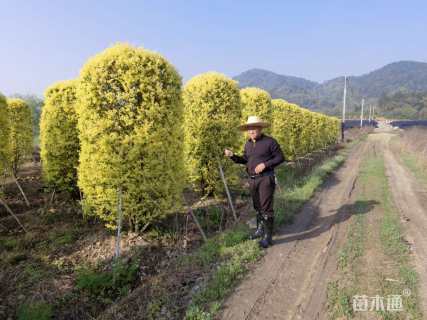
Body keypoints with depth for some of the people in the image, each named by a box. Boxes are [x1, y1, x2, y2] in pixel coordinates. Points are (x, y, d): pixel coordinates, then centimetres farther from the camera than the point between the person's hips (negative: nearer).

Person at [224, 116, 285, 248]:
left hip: (266, 179, -6)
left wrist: (265, 164, -18)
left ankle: (268, 236, 4)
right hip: (253, 180, 7)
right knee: (257, 206, 17)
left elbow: (280, 157, -7)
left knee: (266, 207, -6)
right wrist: (232, 156, 2)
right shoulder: (248, 144, 11)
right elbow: (245, 160, 18)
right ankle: (260, 229, 34)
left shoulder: (270, 141, -9)